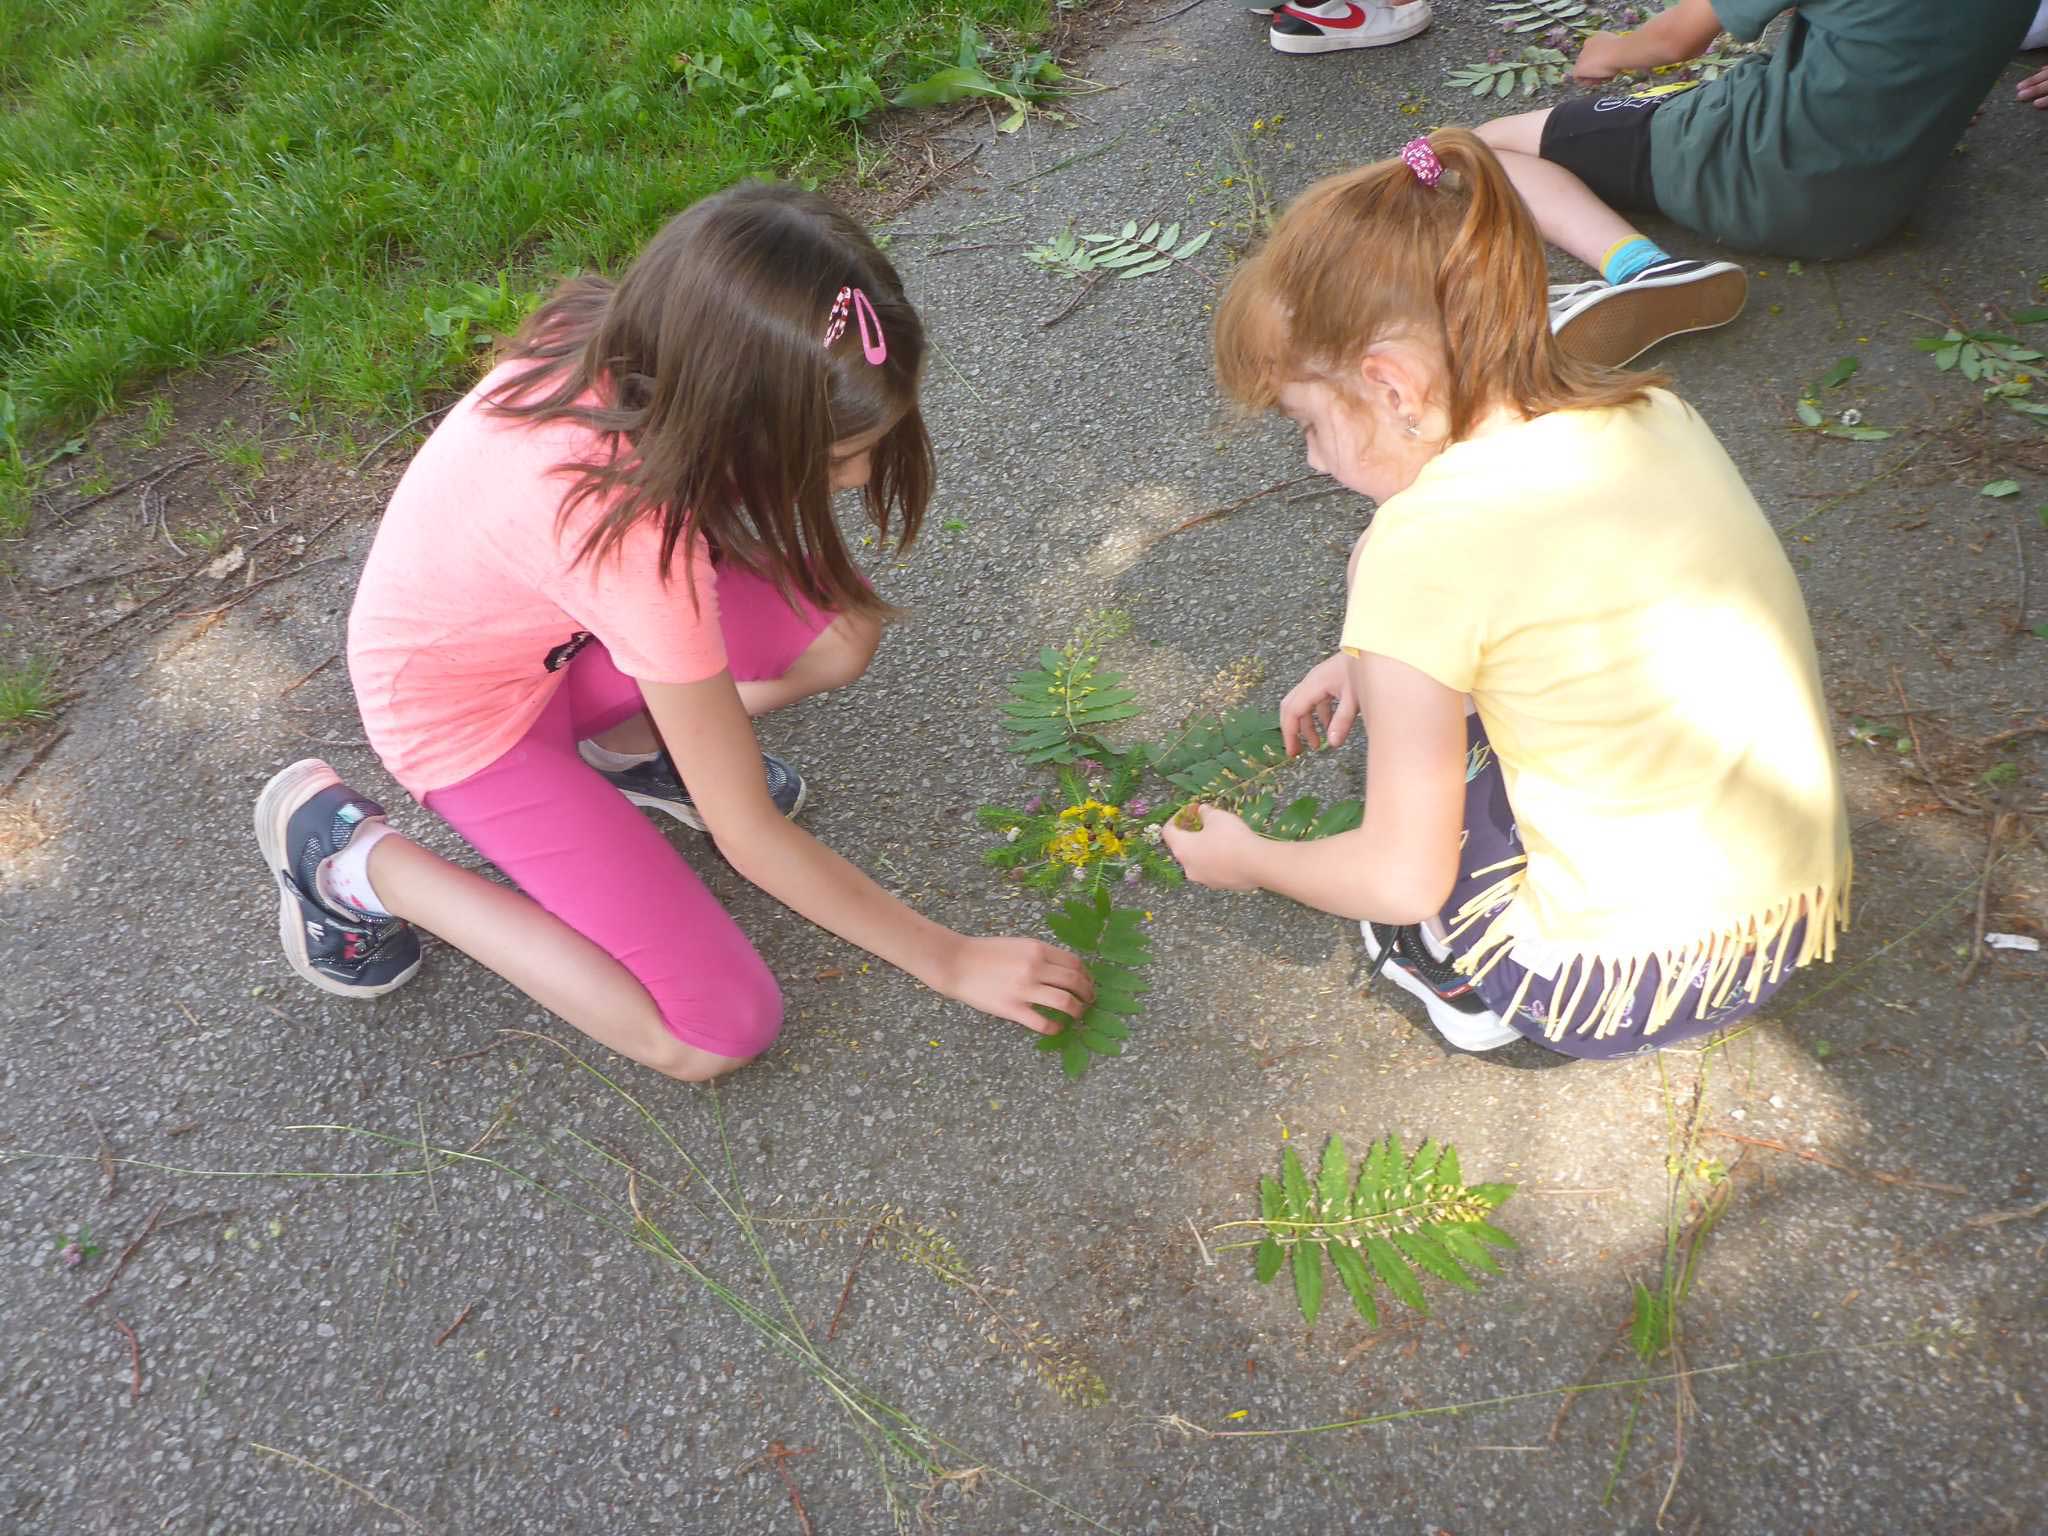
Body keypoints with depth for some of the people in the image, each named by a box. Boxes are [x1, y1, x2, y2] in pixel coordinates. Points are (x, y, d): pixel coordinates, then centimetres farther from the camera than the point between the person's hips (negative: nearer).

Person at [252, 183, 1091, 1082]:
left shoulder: (631, 340, -22)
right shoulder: (629, 533, -40)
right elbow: (748, 837, -29)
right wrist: (952, 962, -20)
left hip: (546, 625, 7)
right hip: (465, 708, -6)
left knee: (842, 629, -16)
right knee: (717, 1033, -12)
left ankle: (630, 748, 9)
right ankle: (352, 856, -2)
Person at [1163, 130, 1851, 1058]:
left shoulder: (1426, 540, -22)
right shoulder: (1650, 412, -2)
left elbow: (1403, 879, -16)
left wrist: (1244, 862, 2)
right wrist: (1385, 660, 17)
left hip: (1614, 986, -7)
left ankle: (1456, 979, 11)